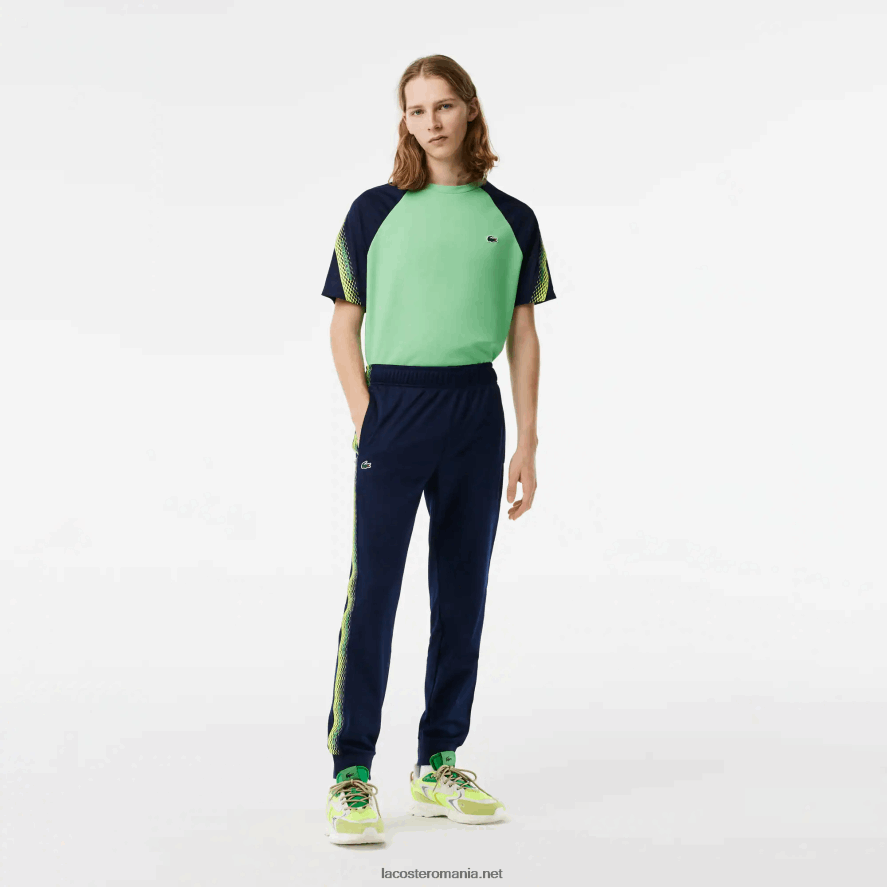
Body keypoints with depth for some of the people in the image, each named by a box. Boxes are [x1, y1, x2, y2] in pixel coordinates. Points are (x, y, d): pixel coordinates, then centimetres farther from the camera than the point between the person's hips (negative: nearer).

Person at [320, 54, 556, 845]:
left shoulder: (510, 220, 8)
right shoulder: (375, 211, 3)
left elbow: (523, 337, 10)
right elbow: (345, 325, 6)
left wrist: (527, 444, 5)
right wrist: (365, 416, -6)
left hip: (476, 409, 3)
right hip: (393, 404, -3)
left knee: (463, 590, 8)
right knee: (373, 587, -7)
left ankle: (439, 766, 19)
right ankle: (351, 774, -1)